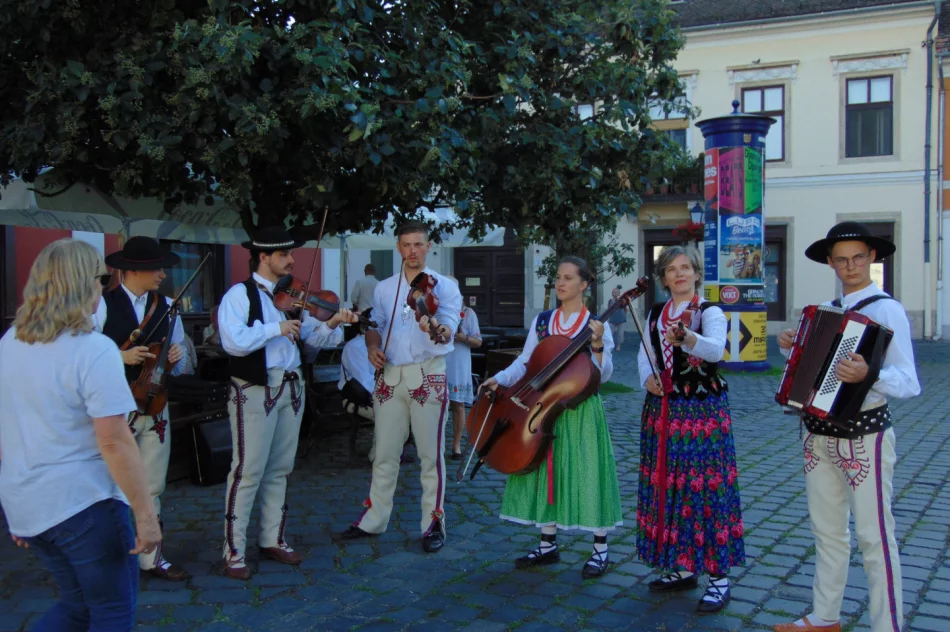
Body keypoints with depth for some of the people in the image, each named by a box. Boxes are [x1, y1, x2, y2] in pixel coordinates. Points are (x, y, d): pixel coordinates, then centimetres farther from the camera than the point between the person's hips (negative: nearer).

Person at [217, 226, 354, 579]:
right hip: (255, 391, -6)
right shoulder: (240, 295, -7)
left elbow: (314, 339, 8)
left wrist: (331, 324, -11)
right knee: (248, 471, -3)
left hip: (291, 389, 6)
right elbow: (233, 342, -21)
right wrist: (276, 329, -21)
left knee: (280, 470, 13)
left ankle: (273, 540, 25)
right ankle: (234, 552, 7)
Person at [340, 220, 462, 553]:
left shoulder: (444, 286, 0)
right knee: (384, 452, 11)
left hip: (428, 376, -3)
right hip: (390, 376, 4)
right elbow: (374, 325, 15)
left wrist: (436, 329, -36)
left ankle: (433, 523, 11)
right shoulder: (384, 289, 13)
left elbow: (449, 331, -13)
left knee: (431, 454, 1)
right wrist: (372, 347, -6)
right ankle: (374, 519, 23)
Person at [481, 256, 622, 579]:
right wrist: (500, 379, -7)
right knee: (546, 472, 10)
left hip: (582, 410, -4)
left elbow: (602, 376, -10)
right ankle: (548, 545, 24)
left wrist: (597, 346, -25)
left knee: (586, 474, -1)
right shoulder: (542, 321, 8)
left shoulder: (596, 325, -4)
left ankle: (600, 550, 14)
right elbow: (525, 362, 8)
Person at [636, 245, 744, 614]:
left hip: (702, 411, -6)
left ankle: (718, 575, 3)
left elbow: (716, 350, -27)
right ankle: (682, 567, 24)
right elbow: (644, 355, 9)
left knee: (706, 489, -7)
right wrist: (648, 378, -13)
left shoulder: (710, 312, -8)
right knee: (666, 488, 10)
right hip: (662, 411, 6)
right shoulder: (656, 314, 11)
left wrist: (687, 337, -47)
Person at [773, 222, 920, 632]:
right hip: (819, 436, 7)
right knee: (826, 532, 16)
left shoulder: (887, 310, -10)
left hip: (864, 437, -7)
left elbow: (909, 383, -18)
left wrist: (868, 374, -36)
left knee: (875, 538, 1)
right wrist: (791, 349, 0)